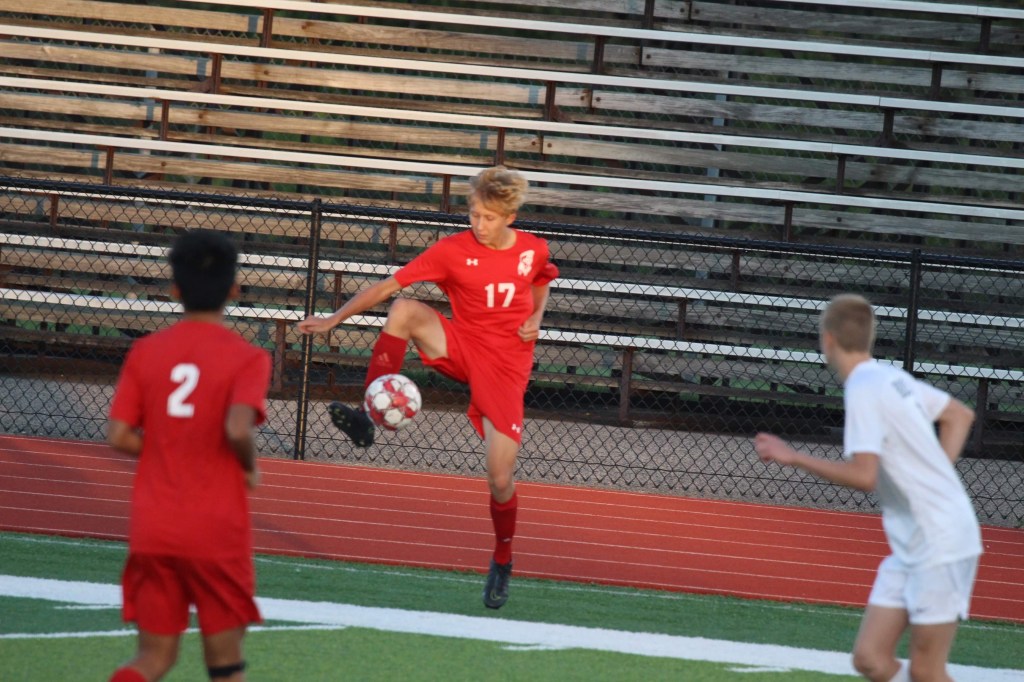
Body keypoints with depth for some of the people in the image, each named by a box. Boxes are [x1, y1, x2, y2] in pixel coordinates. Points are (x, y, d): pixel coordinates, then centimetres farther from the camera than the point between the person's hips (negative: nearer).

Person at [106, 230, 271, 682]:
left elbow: (119, 436, -1)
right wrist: (250, 468, -4)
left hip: (152, 529, 3)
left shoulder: (145, 351, 2)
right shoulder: (246, 358, -8)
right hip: (218, 531, -3)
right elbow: (237, 428, -24)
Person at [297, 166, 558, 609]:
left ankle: (502, 560, 21)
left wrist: (536, 318, 1)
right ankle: (365, 417, -30)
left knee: (500, 479, -8)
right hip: (463, 348, 0)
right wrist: (335, 318, -21)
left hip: (506, 366, 0)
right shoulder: (454, 251, -10)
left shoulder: (533, 250, -3)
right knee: (404, 310, -31)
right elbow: (388, 286, -13)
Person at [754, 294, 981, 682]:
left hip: (940, 544, -9)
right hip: (910, 545, 9)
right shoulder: (891, 378, 10)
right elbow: (960, 415, 24)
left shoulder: (863, 391, -16)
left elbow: (863, 476, -26)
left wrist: (794, 458, -17)